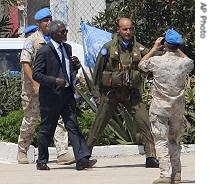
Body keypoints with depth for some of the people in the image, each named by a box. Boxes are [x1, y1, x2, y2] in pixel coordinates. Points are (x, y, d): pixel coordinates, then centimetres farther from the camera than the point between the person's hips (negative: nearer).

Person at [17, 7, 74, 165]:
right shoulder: (32, 41, -6)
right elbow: (25, 63, -12)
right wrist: (34, 83, -20)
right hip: (34, 87, -4)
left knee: (59, 117, -9)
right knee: (31, 119, 7)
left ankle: (63, 152, -14)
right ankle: (22, 151, 25)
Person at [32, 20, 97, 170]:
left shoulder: (67, 48, 13)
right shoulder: (44, 52, -10)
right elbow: (36, 74, -12)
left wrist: (75, 65, 0)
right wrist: (55, 81, -21)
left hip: (67, 94, 6)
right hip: (50, 96, -6)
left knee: (73, 127, -3)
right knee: (47, 130, 4)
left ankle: (82, 159, -10)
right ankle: (42, 161, 18)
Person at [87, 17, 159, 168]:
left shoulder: (138, 48, 3)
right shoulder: (108, 48, -3)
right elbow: (98, 71, 2)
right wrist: (97, 92, 0)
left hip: (132, 93, 2)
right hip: (111, 92, -2)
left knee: (146, 124, -8)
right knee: (98, 126, 4)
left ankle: (151, 157, -4)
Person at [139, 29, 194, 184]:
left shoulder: (156, 61, -12)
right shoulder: (184, 63, -6)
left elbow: (142, 64, 11)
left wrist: (155, 48, 16)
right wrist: (177, 50, 22)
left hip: (160, 108, -3)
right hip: (178, 109, 3)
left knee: (161, 141, -3)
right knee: (175, 141, 15)